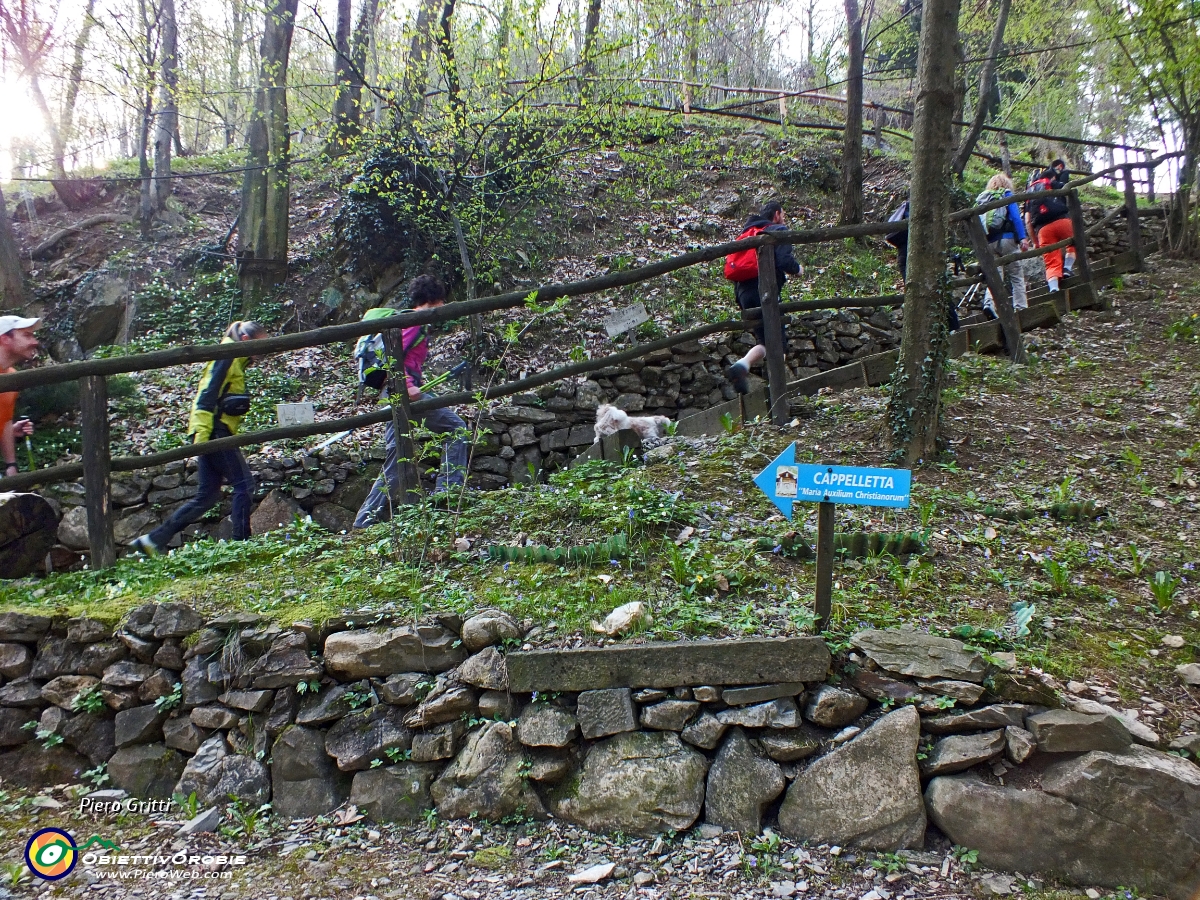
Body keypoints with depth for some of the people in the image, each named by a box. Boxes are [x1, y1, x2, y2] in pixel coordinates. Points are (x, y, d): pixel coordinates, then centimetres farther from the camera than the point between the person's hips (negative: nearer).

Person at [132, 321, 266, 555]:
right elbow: (207, 395, -16)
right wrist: (201, 434, -24)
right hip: (213, 431, -10)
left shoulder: (234, 362, 23)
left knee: (207, 496, 7)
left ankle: (154, 540, 8)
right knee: (244, 484, -7)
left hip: (212, 434, 10)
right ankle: (241, 541, -5)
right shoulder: (226, 357, -6)